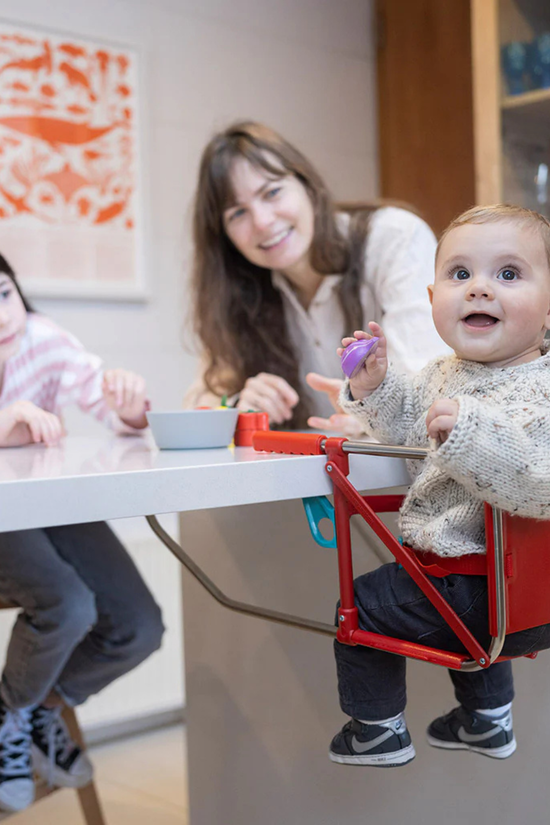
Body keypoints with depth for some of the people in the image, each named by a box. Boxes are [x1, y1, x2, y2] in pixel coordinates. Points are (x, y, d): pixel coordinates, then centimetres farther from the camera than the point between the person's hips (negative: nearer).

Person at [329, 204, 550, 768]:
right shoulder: (446, 374, 3)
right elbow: (412, 430, 21)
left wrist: (470, 431, -47)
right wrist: (376, 388, 4)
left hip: (486, 588, -9)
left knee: (362, 604, 2)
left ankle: (379, 731, 24)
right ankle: (488, 719, 57)